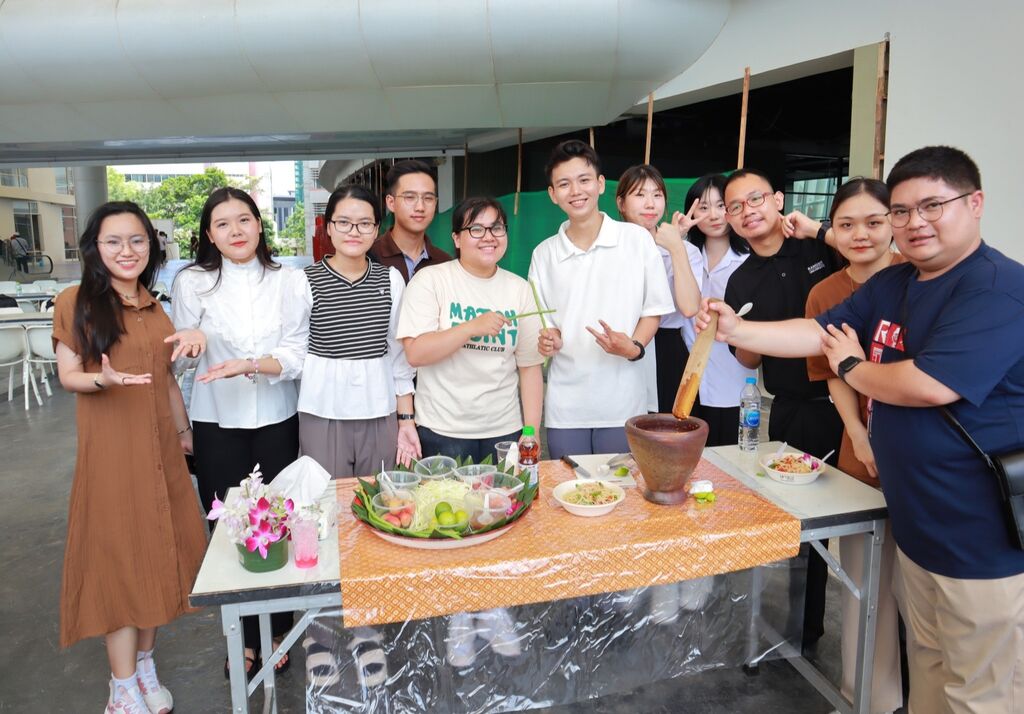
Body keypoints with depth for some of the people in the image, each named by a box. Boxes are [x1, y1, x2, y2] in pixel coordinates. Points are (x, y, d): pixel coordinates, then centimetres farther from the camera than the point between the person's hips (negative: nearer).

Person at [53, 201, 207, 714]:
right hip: (109, 449, -5)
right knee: (118, 555, 2)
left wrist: (183, 430, 19)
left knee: (157, 549, 10)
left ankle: (145, 666, 28)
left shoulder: (155, 308, 10)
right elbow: (68, 375, -5)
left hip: (160, 449, 5)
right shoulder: (75, 302, -5)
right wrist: (104, 380, -25)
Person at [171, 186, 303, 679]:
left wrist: (249, 365, -22)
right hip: (217, 423, 0)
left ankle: (274, 632, 27)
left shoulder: (285, 281, -1)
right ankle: (245, 636, 26)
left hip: (277, 420, 0)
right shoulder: (192, 282, -1)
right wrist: (194, 338, -14)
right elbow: (179, 358, 7)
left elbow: (296, 356, -6)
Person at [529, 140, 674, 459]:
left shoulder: (637, 239, -1)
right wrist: (549, 339, -9)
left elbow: (654, 309, 3)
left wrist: (634, 347, -15)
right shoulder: (544, 254, 5)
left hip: (623, 404, -1)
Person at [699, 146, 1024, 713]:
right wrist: (735, 330, -5)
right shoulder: (890, 286, 9)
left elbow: (931, 385, -28)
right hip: (915, 525, 8)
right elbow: (818, 332, 9)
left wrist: (851, 367, -10)